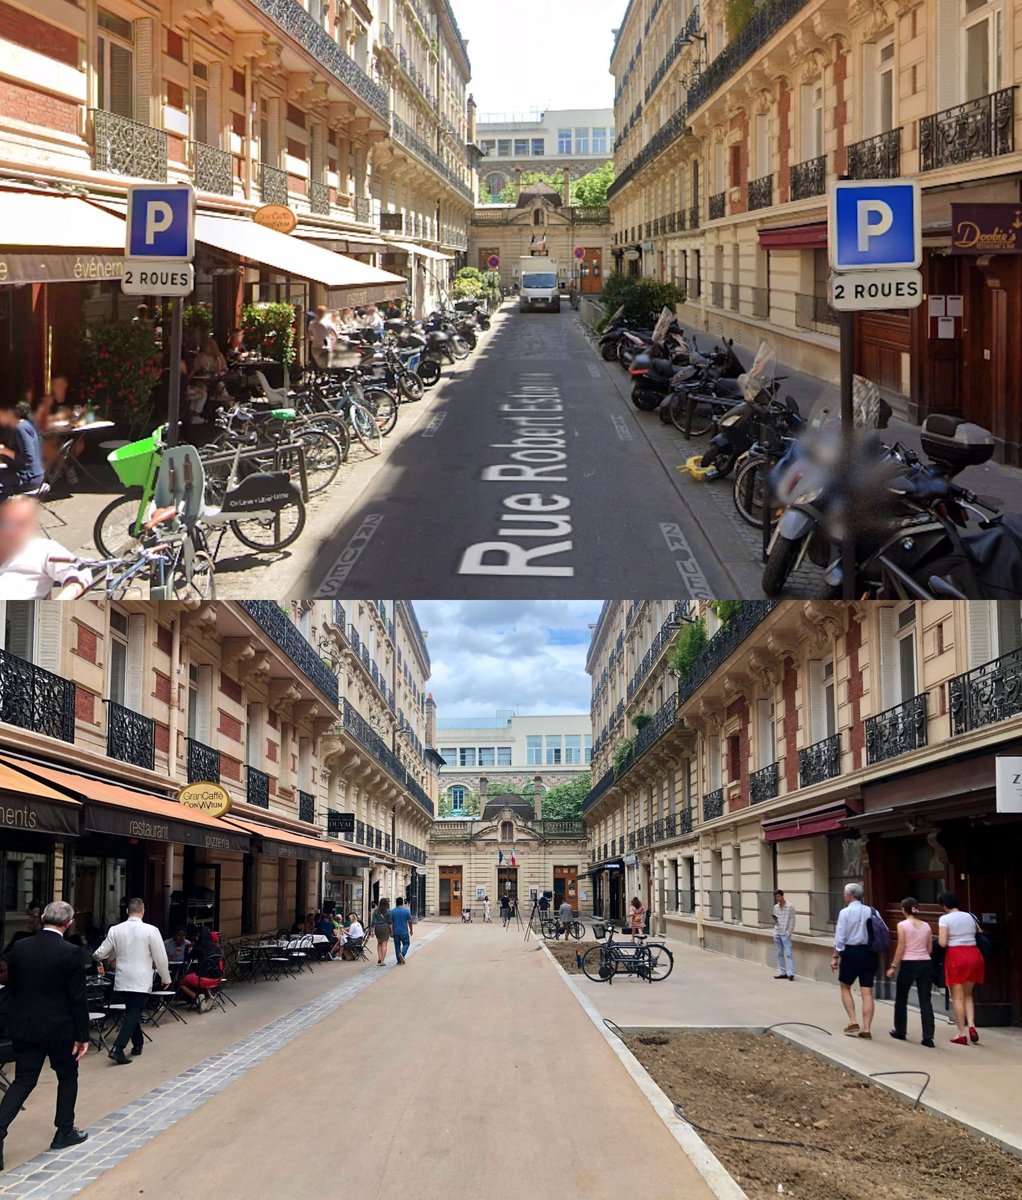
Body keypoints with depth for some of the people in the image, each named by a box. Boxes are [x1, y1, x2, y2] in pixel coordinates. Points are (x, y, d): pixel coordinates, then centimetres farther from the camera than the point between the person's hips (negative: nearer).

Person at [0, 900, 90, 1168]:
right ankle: (64, 1132, 24)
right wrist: (82, 1036, -6)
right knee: (67, 1076, 17)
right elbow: (78, 997, -13)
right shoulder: (70, 953, -15)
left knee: (23, 1080, 8)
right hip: (59, 1028, -4)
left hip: (23, 1027, 4)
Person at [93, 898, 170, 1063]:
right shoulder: (150, 931, -12)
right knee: (133, 1014, -3)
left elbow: (101, 953, 6)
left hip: (123, 980, 4)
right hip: (141, 981, -4)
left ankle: (137, 1045, 33)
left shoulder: (115, 930, -2)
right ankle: (117, 1048, -16)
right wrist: (165, 977, 8)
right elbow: (160, 958, -8)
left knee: (132, 1012, 21)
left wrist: (95, 955, 31)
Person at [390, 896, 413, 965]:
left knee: (397, 946, 9)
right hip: (404, 932, -2)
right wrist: (411, 930, 12)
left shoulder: (392, 911, -2)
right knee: (406, 944, 12)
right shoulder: (406, 911, -7)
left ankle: (399, 961, 9)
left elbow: (390, 922, -2)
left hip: (396, 932, 2)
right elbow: (410, 922, -1)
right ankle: (402, 954, -14)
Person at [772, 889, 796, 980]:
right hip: (777, 933, 6)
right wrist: (775, 920, -4)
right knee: (780, 953, 8)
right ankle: (782, 972, 13)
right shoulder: (776, 907, 11)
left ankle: (791, 973, -14)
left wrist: (789, 931, -12)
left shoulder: (790, 907, -5)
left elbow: (792, 920, -4)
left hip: (785, 934, -6)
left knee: (788, 953, -11)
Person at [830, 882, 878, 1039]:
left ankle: (853, 1022, 6)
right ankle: (866, 1029, 3)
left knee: (845, 987, 16)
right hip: (869, 952, 3)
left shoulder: (845, 912, -8)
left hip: (851, 952, -3)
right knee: (867, 992, 5)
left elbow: (840, 937, -9)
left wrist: (835, 957, -2)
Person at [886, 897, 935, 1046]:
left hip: (908, 964, -4)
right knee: (925, 1001, 1)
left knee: (901, 999, 16)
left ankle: (900, 1031, 27)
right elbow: (930, 949, 8)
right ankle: (928, 1037, -6)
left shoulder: (903, 925, -7)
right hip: (926, 964, 4)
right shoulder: (926, 926, 6)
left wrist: (893, 966, -2)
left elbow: (901, 949, -9)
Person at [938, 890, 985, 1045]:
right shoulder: (970, 916, 10)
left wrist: (940, 939, 8)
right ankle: (971, 1025, -2)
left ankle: (962, 1034, 2)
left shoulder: (945, 919, -6)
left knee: (957, 997, 3)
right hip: (974, 954, 5)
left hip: (955, 956, -5)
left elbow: (942, 943, -14)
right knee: (967, 994, 18)